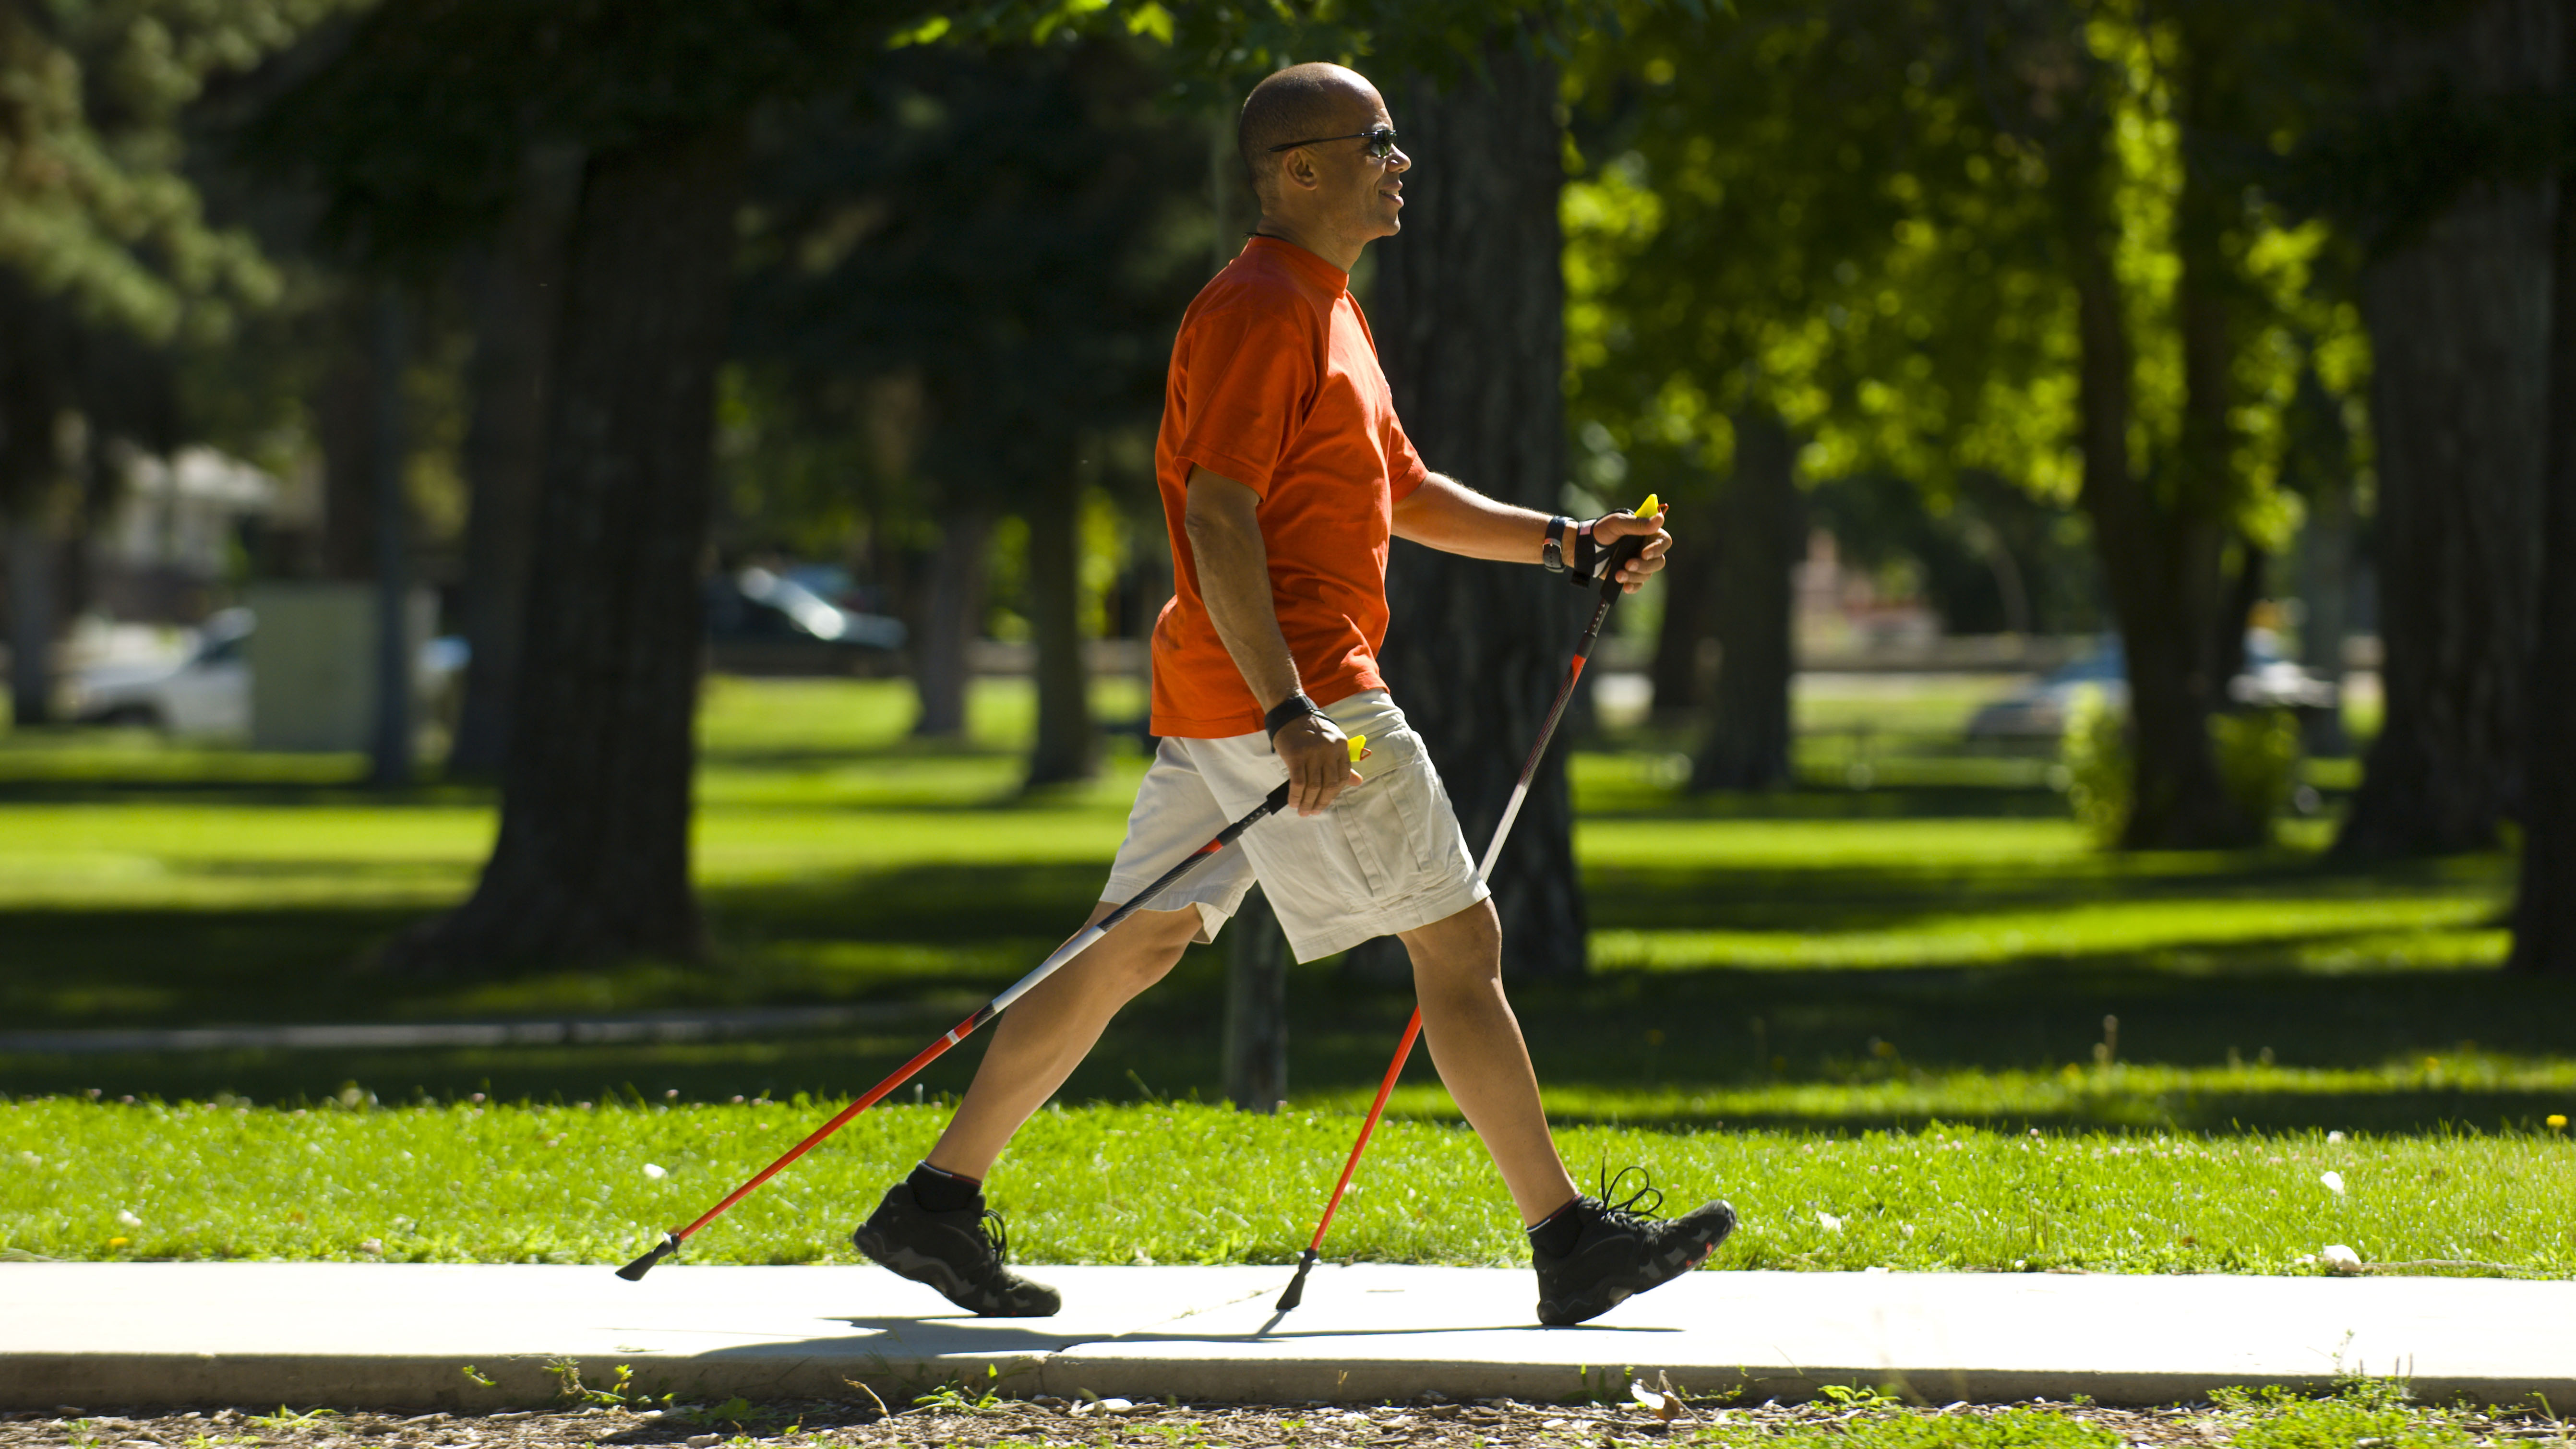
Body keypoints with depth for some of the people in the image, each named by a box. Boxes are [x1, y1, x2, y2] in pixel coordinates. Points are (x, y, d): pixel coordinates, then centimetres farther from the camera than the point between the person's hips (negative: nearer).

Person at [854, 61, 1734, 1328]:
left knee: (1137, 947, 10)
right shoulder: (1259, 311, -13)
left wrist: (1562, 543, 17)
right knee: (1459, 941, -6)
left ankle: (940, 1203, 11)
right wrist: (1291, 712, -28)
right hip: (1273, 691, -11)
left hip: (1225, 700, 11)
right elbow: (1217, 520, -21)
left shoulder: (1327, 311, 21)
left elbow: (1403, 495, 29)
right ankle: (1570, 1244, -3)